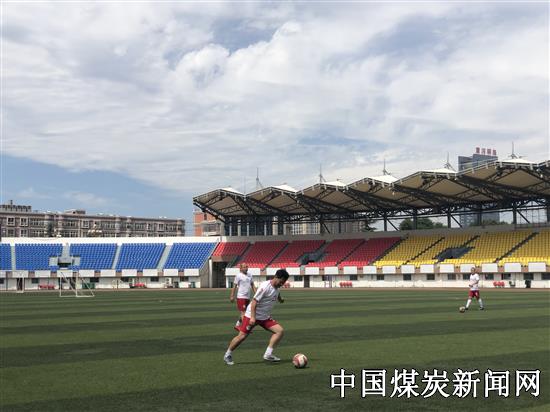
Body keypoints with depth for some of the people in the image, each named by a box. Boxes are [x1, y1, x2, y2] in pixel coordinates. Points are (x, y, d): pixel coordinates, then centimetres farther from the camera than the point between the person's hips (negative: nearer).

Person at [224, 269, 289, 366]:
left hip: (265, 317, 8)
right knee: (242, 336, -7)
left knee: (280, 330, -10)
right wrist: (252, 317, -29)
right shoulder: (265, 286, -21)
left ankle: (268, 354, -10)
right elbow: (254, 301, -24)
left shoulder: (276, 287, 4)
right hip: (252, 315, -7)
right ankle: (228, 355, 15)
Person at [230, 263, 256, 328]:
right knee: (242, 312, -9)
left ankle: (237, 325, 25)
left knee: (243, 312, 13)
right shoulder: (239, 276, -7)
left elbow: (252, 285, 18)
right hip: (241, 297, -7)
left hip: (247, 297, 7)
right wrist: (232, 296, -11)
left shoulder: (250, 275, 12)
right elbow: (234, 286, -7)